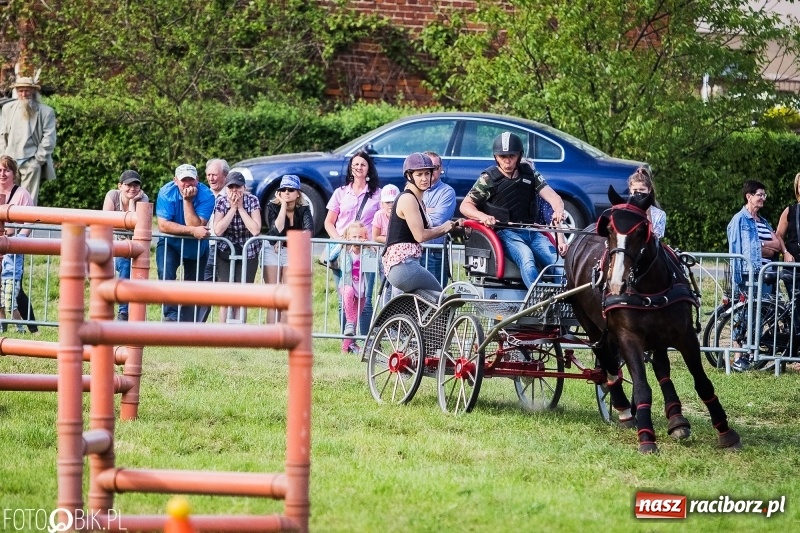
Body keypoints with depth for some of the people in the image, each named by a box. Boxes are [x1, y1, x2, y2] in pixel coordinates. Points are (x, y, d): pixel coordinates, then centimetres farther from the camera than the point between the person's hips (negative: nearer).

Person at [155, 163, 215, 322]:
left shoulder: (206, 195, -22)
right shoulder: (167, 193, -21)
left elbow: (196, 225, -30)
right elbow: (163, 225, -28)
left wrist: (188, 200, -35)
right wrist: (193, 231, -34)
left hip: (197, 247, 1)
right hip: (170, 243, -1)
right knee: (166, 274, -27)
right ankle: (171, 316, -24)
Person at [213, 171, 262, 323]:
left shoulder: (252, 201, -12)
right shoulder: (221, 201, -9)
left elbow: (255, 230, -21)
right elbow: (218, 230, -19)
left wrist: (240, 208, -20)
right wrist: (233, 208, -20)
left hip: (248, 254, 0)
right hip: (225, 253, 0)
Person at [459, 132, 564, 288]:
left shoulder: (529, 174, 12)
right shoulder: (488, 179, 2)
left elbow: (550, 195, 1)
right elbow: (465, 206, 2)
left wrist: (558, 209, -24)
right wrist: (483, 216, -20)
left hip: (531, 232, 4)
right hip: (506, 233, -4)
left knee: (558, 261, -21)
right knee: (526, 258, -34)